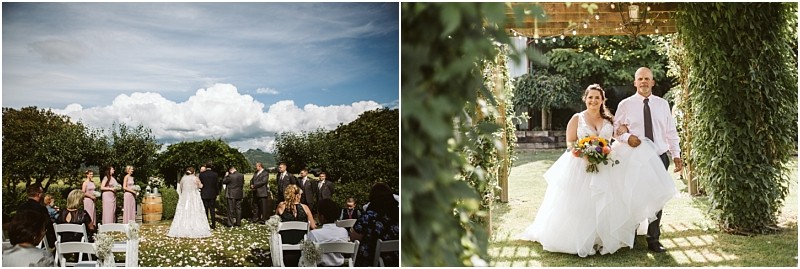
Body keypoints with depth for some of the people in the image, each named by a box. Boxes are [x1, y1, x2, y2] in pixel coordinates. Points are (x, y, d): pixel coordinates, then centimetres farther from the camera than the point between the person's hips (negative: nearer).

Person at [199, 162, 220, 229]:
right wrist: (217, 193, 10)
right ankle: (213, 224, 7)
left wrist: (200, 192, 13)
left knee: (205, 209, 6)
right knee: (212, 209, 7)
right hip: (213, 194, 1)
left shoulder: (201, 174, -7)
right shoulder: (215, 174, -6)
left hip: (204, 194, -1)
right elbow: (217, 185, -2)